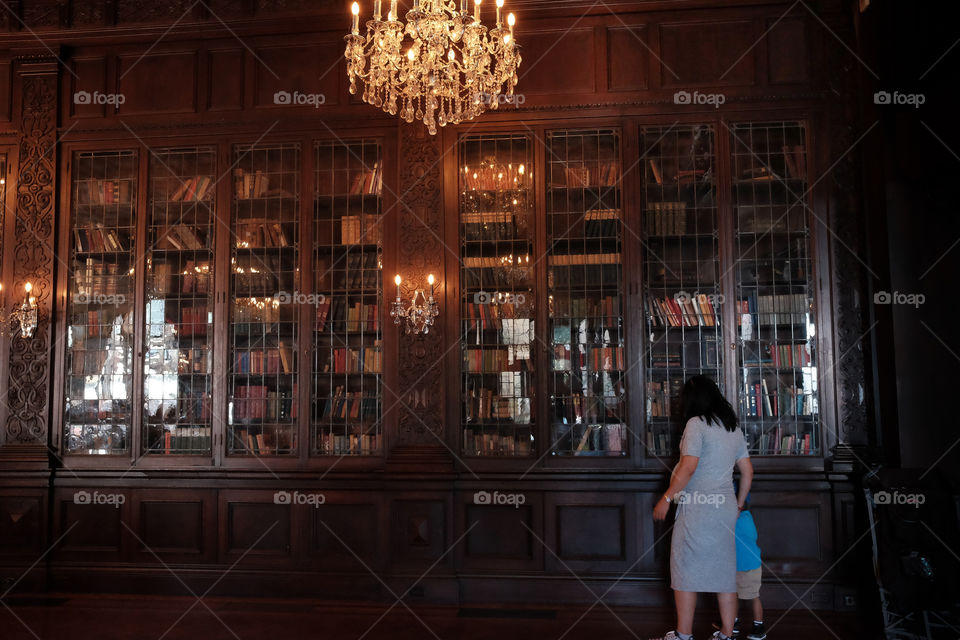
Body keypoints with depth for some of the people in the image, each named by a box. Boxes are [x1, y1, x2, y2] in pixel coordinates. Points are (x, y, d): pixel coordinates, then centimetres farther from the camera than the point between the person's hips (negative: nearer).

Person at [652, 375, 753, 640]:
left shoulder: (696, 424, -9)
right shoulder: (734, 428, 14)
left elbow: (688, 468, -17)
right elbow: (747, 471, 17)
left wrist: (666, 499, -11)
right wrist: (739, 504, 26)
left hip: (697, 508, -7)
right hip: (725, 508, 7)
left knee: (686, 570, 1)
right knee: (725, 571, 10)